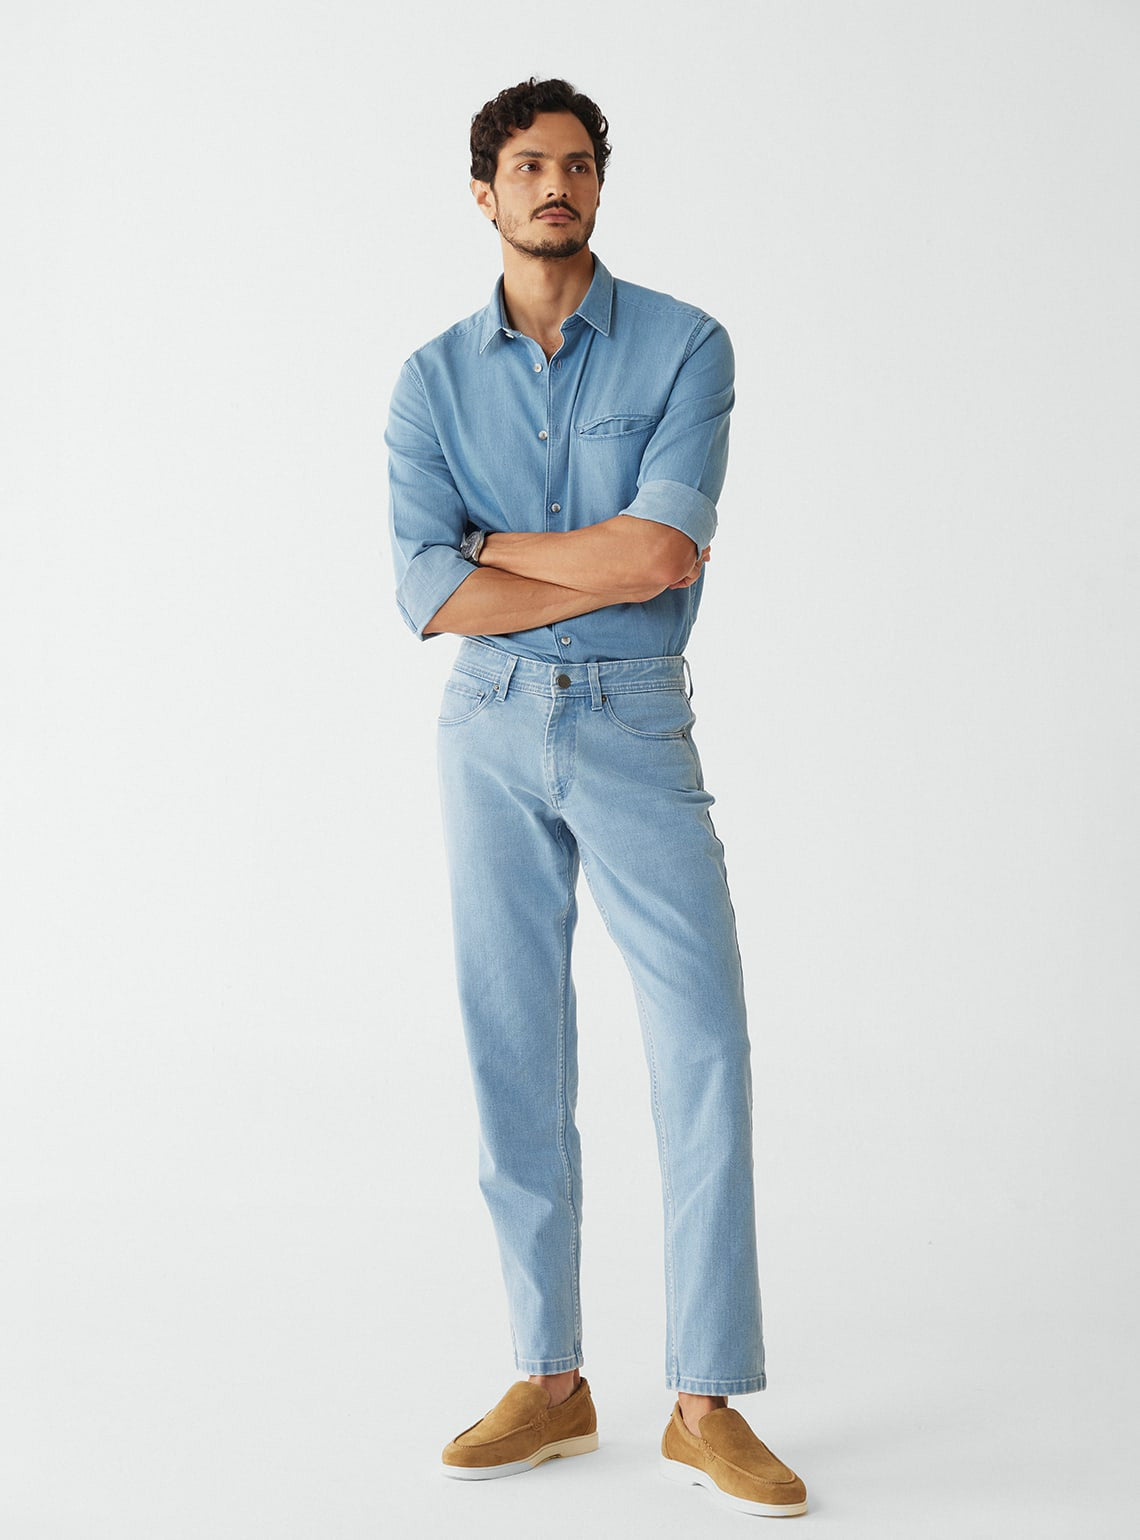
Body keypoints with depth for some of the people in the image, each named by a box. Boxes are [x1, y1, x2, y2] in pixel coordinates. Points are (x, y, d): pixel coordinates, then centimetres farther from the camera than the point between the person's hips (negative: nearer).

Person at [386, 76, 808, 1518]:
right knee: (516, 1060, 6)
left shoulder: (685, 348, -3)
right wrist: (616, 568, -12)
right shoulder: (433, 380, 4)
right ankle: (550, 1381, 17)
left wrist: (491, 543, -7)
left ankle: (708, 1405, 1)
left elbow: (666, 547, -18)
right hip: (492, 732, 2)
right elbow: (431, 595, -9)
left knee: (704, 1049, -8)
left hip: (637, 731, -2)